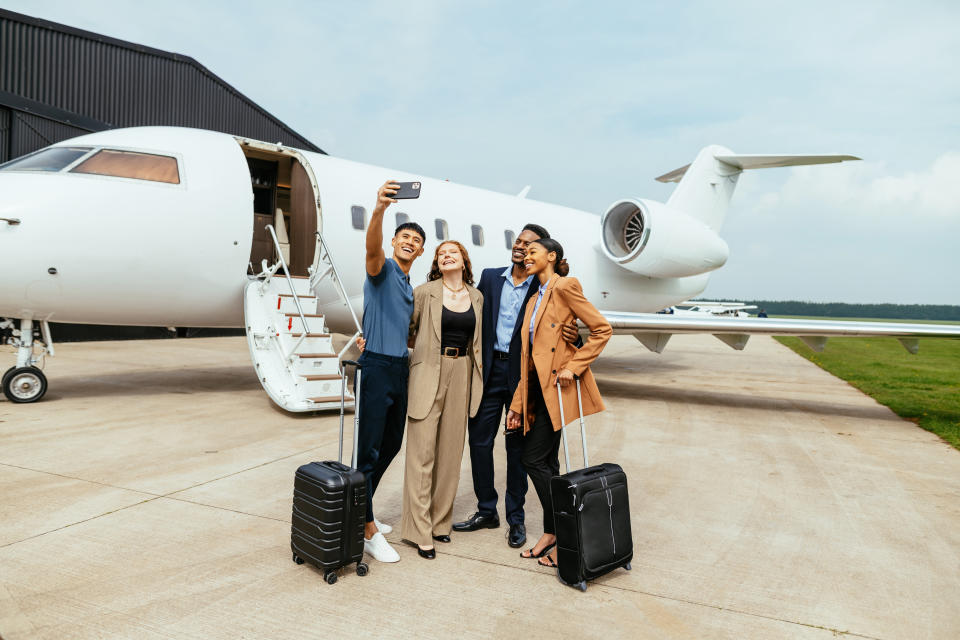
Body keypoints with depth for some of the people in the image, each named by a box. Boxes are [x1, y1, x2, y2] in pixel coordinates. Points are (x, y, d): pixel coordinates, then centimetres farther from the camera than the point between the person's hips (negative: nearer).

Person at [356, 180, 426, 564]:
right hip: (375, 366, -8)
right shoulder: (382, 270, -4)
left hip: (400, 370, 9)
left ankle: (359, 511, 31)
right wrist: (379, 209, -45)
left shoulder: (411, 286, 19)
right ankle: (368, 531, 3)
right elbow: (372, 248, -28)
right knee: (368, 448, -5)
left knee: (391, 445, 15)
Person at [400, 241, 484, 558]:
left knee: (450, 450, 9)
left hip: (461, 373, 4)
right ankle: (420, 531, 3)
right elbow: (406, 329, 5)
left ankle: (440, 520, 22)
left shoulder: (476, 297, 11)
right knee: (422, 451, -4)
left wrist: (476, 380, 15)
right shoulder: (424, 293, -1)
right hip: (429, 372, -4)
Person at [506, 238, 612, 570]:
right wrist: (518, 403, 13)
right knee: (547, 462, 10)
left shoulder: (564, 287, -6)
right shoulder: (534, 300, 18)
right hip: (538, 388, 8)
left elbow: (602, 329, -11)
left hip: (557, 386, -8)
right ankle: (553, 533, 20)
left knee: (535, 459, -7)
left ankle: (559, 533, 7)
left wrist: (573, 366, -16)